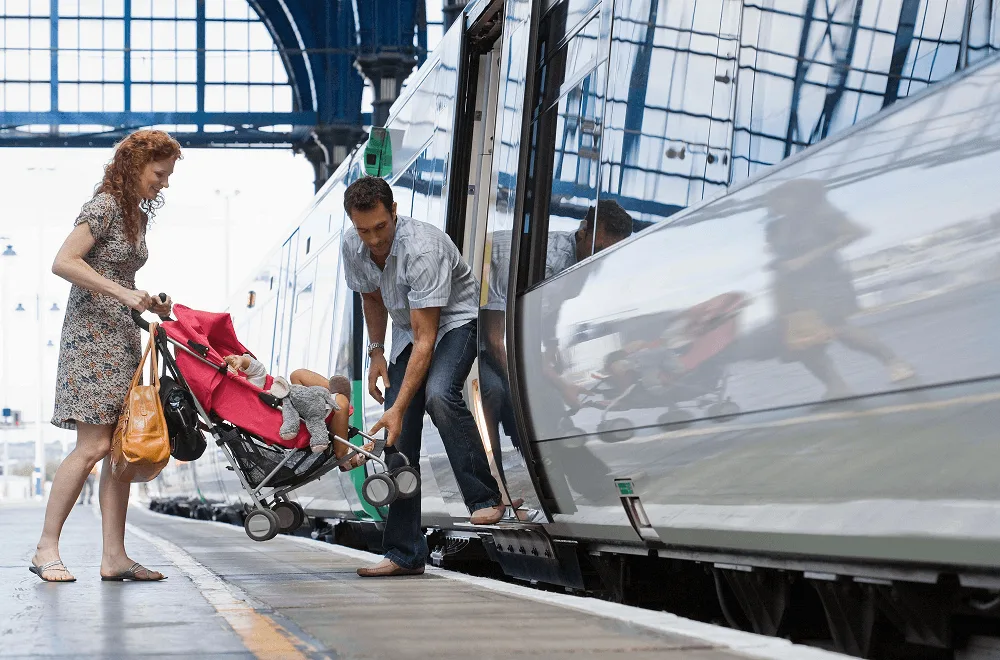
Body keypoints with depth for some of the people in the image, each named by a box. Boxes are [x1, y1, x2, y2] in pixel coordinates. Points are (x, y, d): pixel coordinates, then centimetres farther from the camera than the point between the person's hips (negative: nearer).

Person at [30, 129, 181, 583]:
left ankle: (114, 555, 1)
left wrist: (149, 303, 7)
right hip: (90, 334, -9)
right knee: (93, 445, -13)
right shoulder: (104, 206, -9)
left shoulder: (137, 214, 18)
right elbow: (64, 263, -19)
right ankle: (46, 549, -6)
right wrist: (123, 294, -21)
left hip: (122, 338, 9)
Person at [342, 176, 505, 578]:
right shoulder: (353, 247, -12)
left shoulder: (422, 249, -33)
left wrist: (398, 408, -37)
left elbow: (425, 339, -34)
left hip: (455, 321, -6)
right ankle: (405, 553, -1)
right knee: (398, 439, -5)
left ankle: (486, 499, -24)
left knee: (438, 394, -37)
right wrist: (376, 352, 4)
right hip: (408, 329, 6)